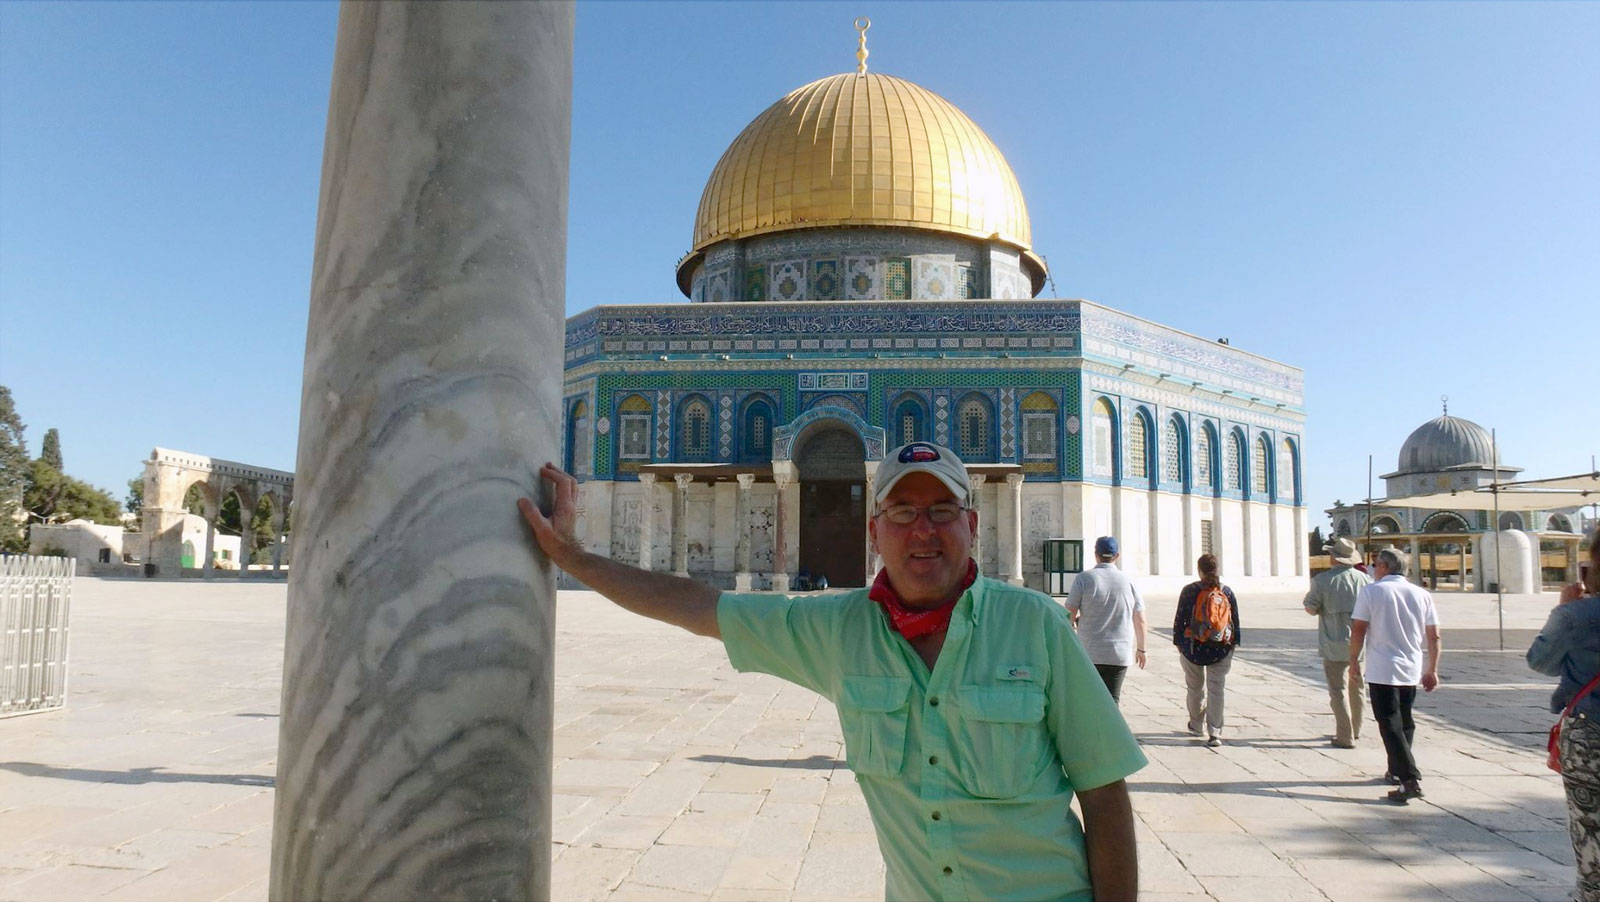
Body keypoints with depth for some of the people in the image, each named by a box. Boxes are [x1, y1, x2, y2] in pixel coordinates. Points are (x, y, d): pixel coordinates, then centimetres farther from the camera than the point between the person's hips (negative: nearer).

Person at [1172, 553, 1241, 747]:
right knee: (1216, 690, 3)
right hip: (1220, 650, 1)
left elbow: (1180, 619, -5)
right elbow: (1235, 621, 5)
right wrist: (1233, 644, 14)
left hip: (1193, 648, -1)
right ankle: (1214, 733, -2)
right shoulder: (1227, 592, -1)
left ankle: (1196, 726, 30)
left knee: (1195, 688, 15)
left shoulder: (1189, 591, -7)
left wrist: (1178, 642, 6)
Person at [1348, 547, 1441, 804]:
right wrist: (1432, 670, 14)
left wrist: (1354, 658, 5)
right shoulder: (1422, 594, 6)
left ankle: (1410, 780, -14)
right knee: (1405, 722, 20)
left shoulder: (1370, 591, -7)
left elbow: (1358, 630, -9)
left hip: (1381, 670, -5)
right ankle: (1396, 771, 32)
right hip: (1411, 670, 6)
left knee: (1391, 726, -4)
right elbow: (1434, 637, 6)